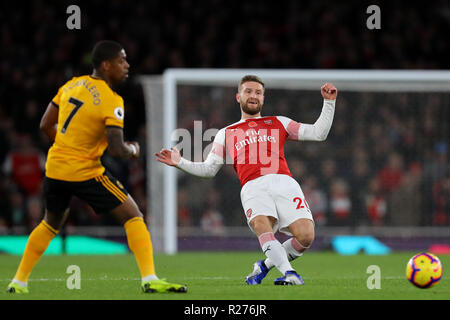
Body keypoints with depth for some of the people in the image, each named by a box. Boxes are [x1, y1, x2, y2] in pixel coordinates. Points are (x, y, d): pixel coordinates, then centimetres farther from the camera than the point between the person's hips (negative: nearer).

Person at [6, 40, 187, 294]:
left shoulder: (72, 85, 6)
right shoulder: (112, 101, -15)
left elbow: (46, 125, 12)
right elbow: (116, 149, -22)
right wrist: (133, 151, 0)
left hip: (54, 168, 7)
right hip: (85, 172, -7)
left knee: (52, 223, 28)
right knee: (133, 217, 1)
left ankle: (19, 282, 28)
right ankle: (150, 280, -10)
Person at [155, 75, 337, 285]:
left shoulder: (278, 123, 28)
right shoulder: (226, 133, 28)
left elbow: (318, 133, 24)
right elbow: (209, 169, 26)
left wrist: (329, 102, 16)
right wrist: (180, 163, 13)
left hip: (284, 183, 1)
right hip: (253, 187, -1)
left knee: (305, 236, -21)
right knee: (262, 226, -36)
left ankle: (265, 265, 2)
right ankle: (289, 273, -36)